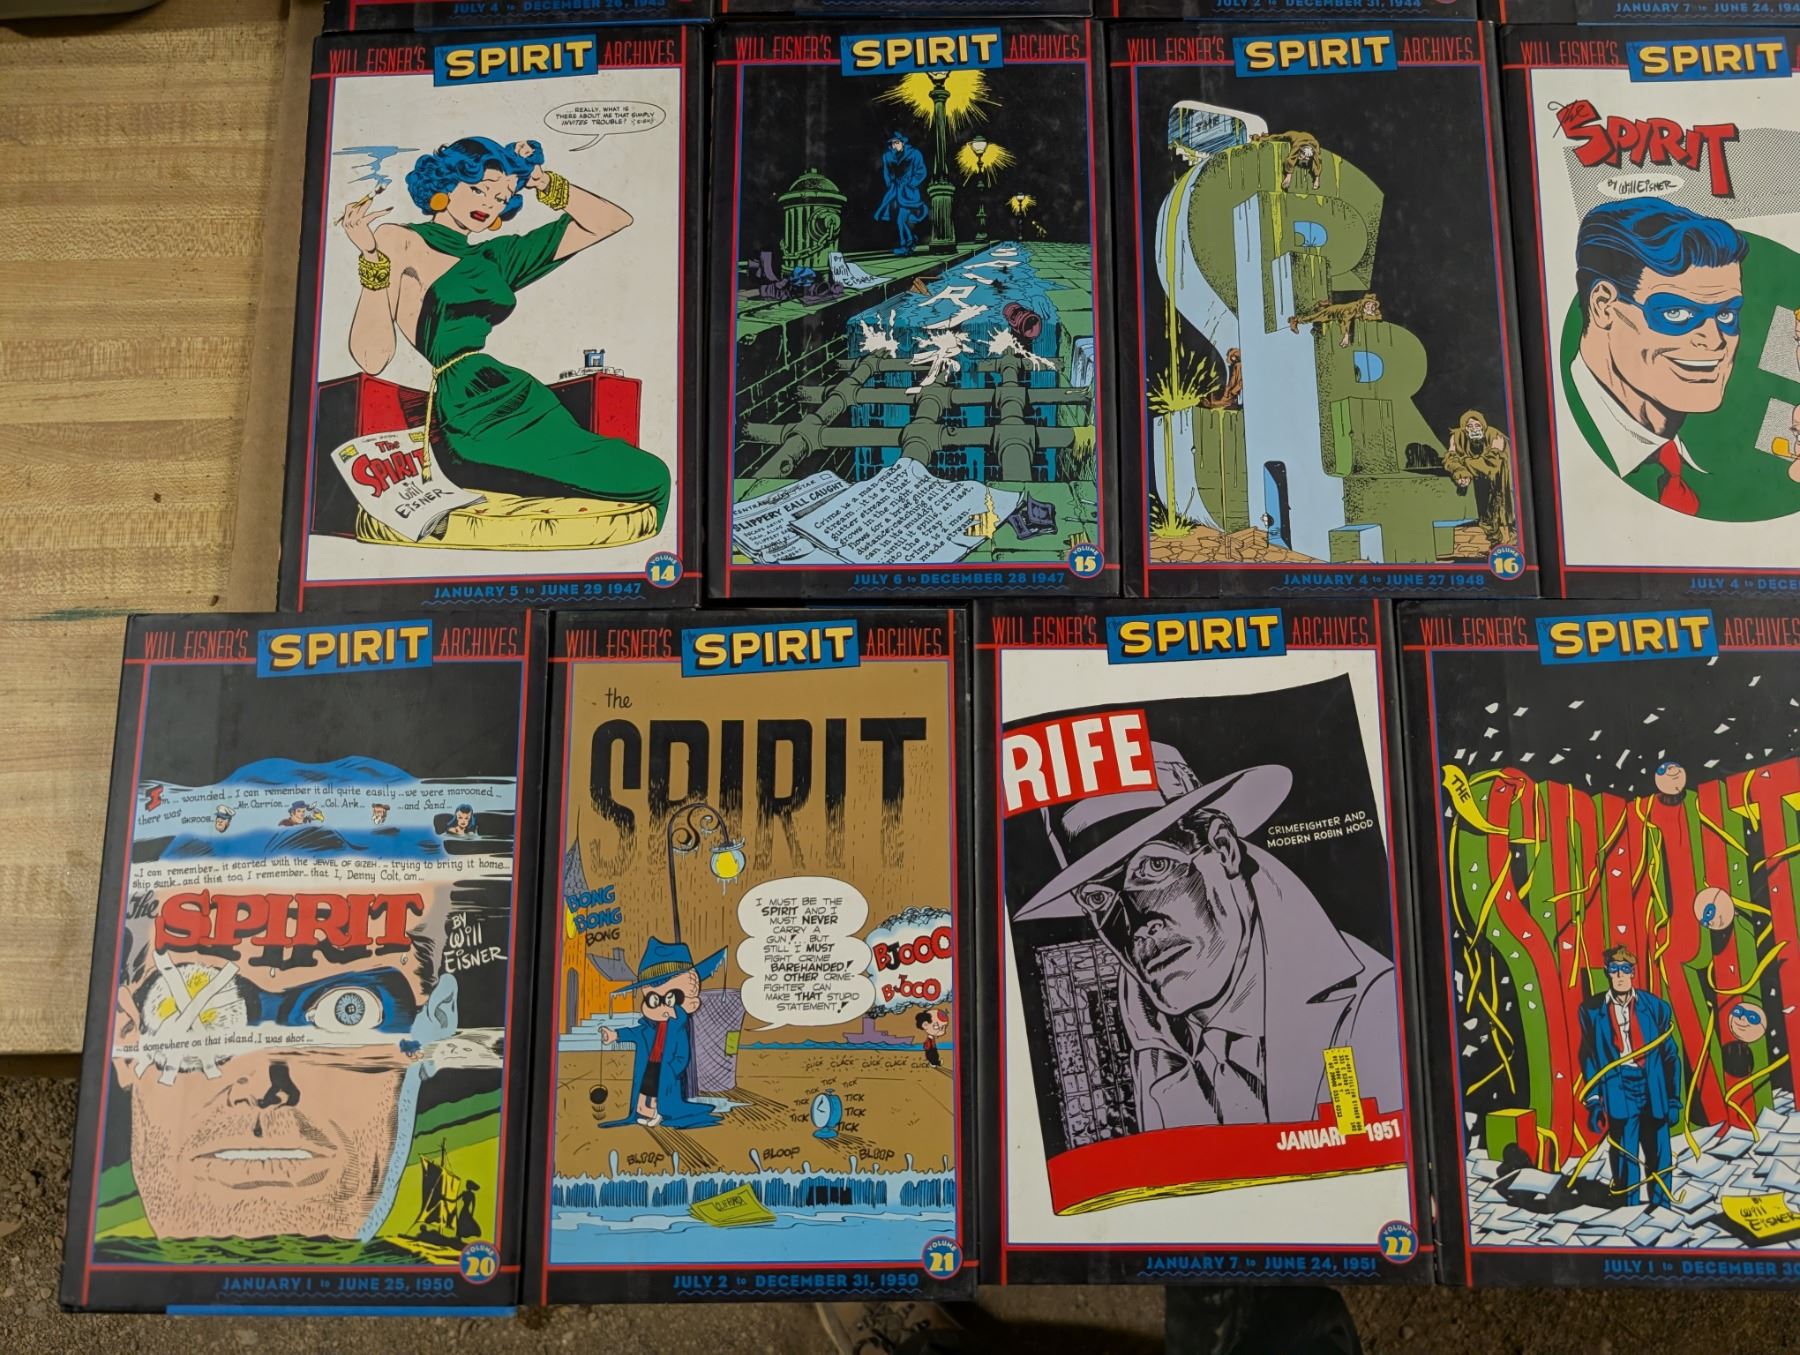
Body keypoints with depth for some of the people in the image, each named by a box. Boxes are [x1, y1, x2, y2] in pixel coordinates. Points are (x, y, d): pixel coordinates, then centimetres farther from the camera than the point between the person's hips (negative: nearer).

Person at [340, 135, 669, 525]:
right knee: (648, 479, -17)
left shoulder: (496, 255, 21)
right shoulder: (400, 244, 5)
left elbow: (613, 220, 25)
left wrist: (546, 184, 17)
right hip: (471, 416, -7)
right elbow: (372, 357, -9)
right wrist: (373, 255, -15)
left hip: (521, 399, 7)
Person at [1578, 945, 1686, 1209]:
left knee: (1659, 1157, 4)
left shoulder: (1656, 1007, 5)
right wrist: (1593, 1102, 2)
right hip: (1619, 1091, -1)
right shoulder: (1591, 1010, 3)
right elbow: (1589, 1058, 6)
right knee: (1626, 1156, -2)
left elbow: (1671, 1055, 9)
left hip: (1654, 1091, 1)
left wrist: (1674, 1099, 6)